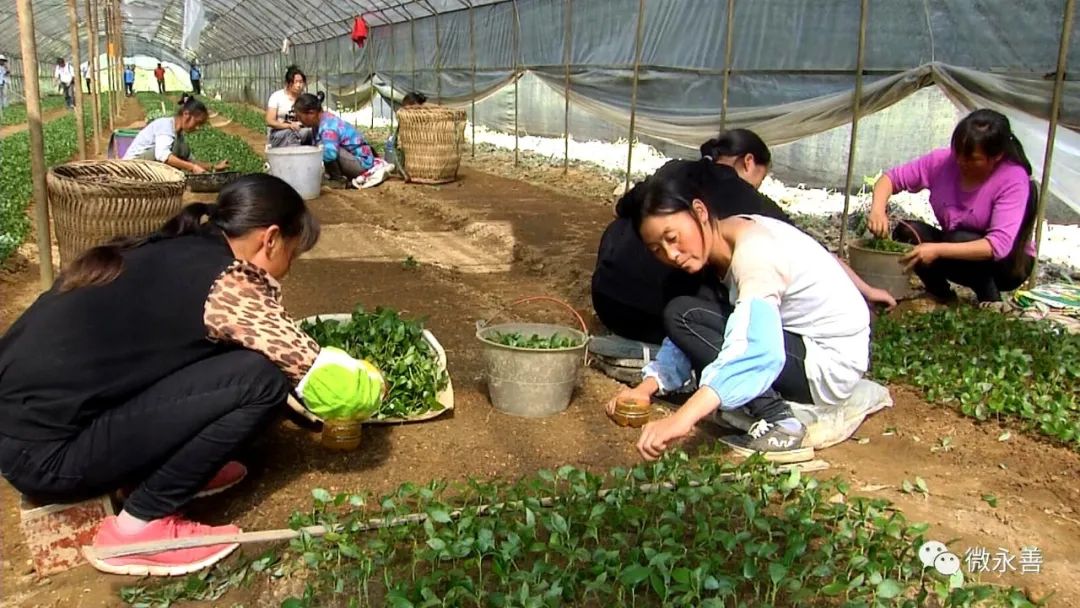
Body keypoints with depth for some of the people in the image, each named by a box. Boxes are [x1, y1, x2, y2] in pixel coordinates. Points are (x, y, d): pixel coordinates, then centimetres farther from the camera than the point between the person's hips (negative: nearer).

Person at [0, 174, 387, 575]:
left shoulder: (172, 252, 10)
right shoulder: (227, 284, -17)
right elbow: (330, 380, -14)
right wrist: (372, 384, 8)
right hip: (44, 452, -9)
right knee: (261, 378, -15)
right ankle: (139, 527, -4)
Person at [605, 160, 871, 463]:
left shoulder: (754, 251, -26)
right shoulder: (718, 244, 2)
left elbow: (758, 353, -43)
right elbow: (691, 336, 6)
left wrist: (682, 418, -53)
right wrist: (648, 386, -11)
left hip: (831, 362, -9)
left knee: (683, 315, -17)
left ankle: (778, 425, -17)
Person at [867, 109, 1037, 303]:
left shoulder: (1013, 180, -27)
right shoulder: (942, 161, -16)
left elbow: (999, 245, -36)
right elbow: (892, 178, -10)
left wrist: (937, 250, -44)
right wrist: (878, 209, -32)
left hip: (1009, 264, -4)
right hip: (955, 246, 5)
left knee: (959, 240, -35)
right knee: (907, 232, -21)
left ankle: (990, 301, -10)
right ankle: (941, 294, 0)